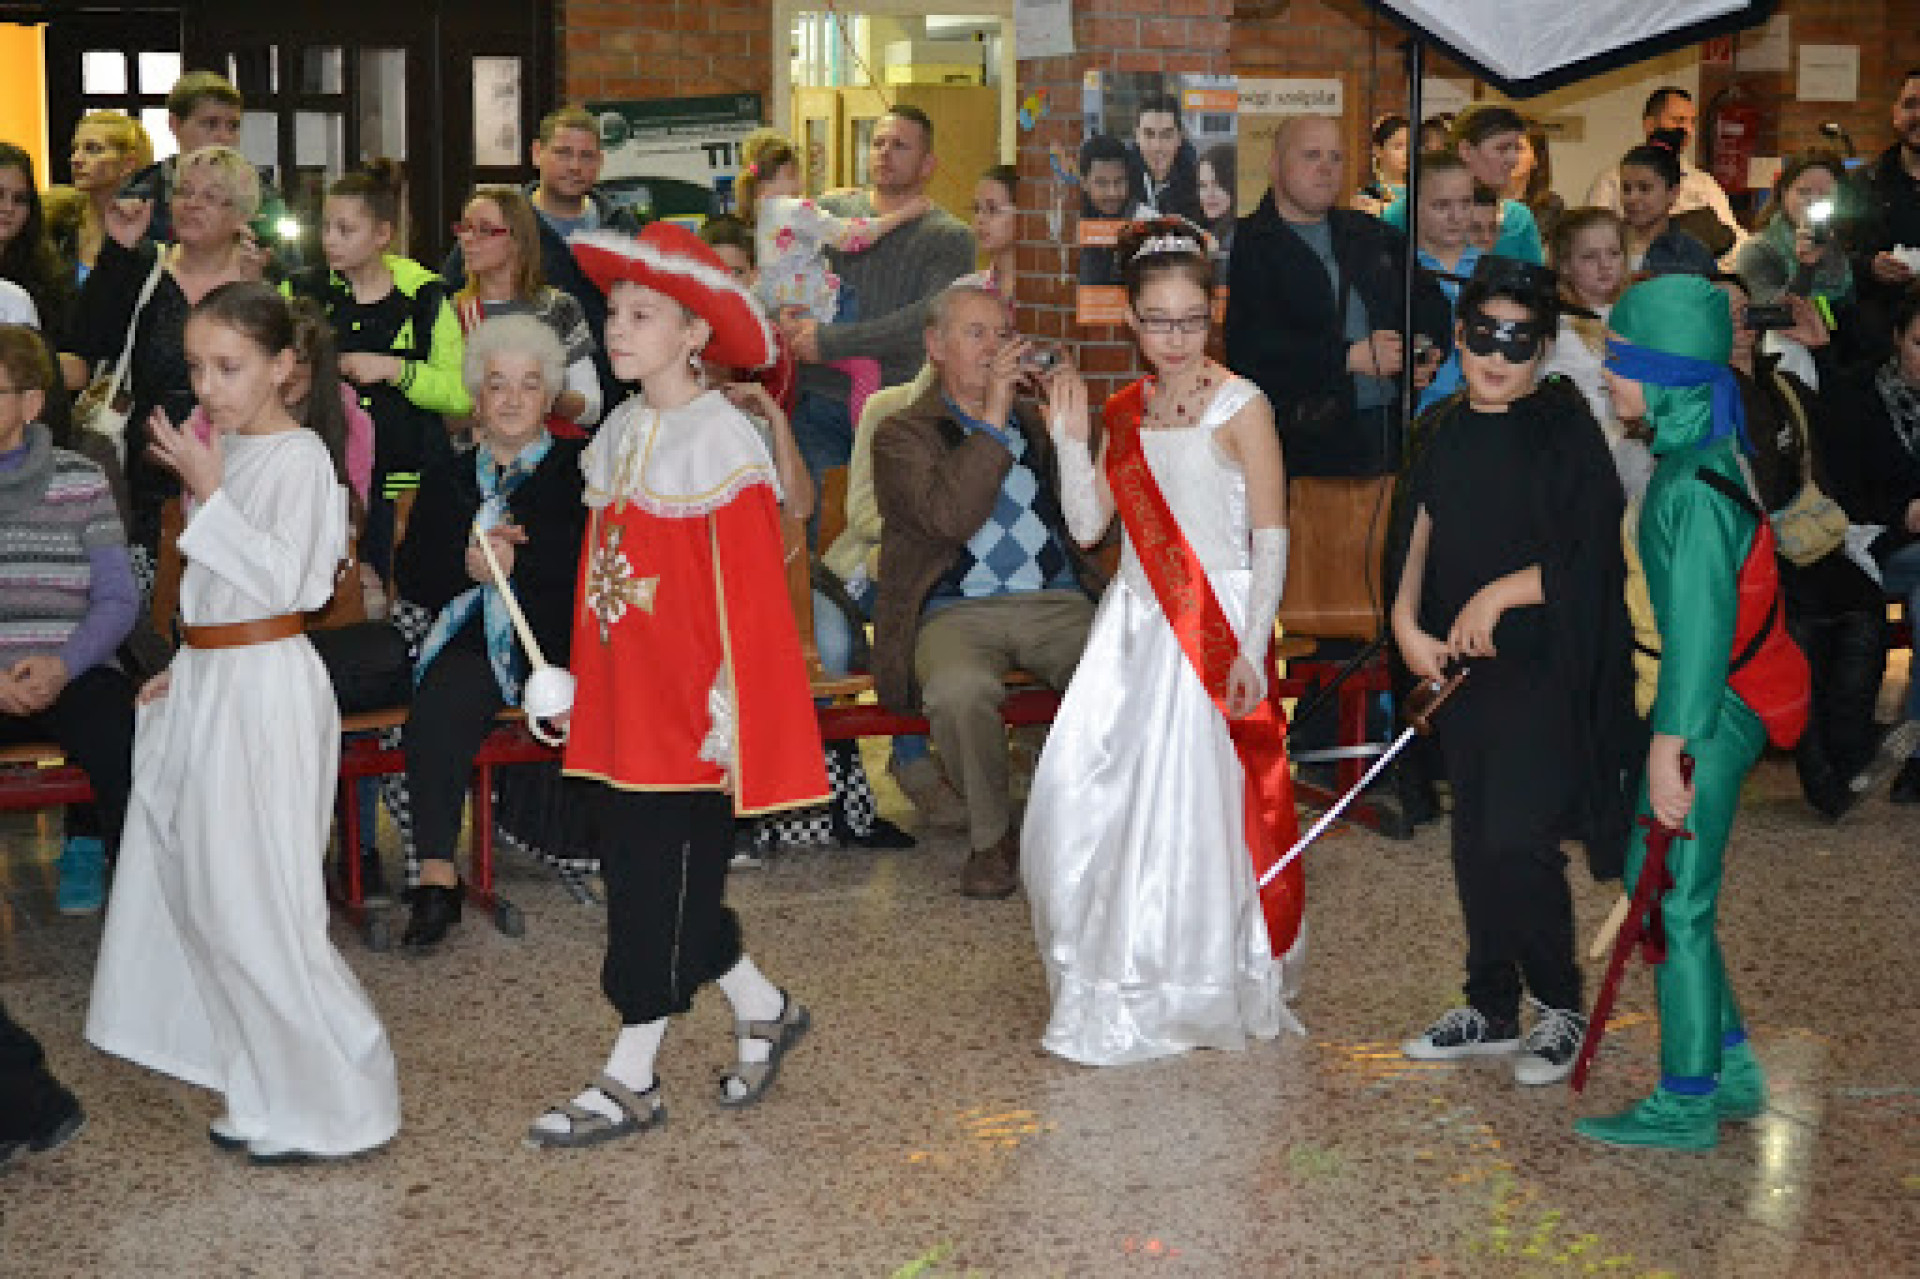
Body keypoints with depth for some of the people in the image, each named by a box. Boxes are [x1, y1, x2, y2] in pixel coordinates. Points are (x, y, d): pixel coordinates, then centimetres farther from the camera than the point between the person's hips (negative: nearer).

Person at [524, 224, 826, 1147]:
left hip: (688, 711, -8)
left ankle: (630, 1080, 8)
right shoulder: (619, 432, 12)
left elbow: (748, 587, -13)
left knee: (658, 884, -3)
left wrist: (729, 706, -16)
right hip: (621, 704, 8)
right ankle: (763, 1010, 30)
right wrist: (574, 676, 14)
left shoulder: (722, 439, -10)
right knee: (636, 872, 11)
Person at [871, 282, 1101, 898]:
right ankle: (992, 835, -10)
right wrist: (994, 418, -11)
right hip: (958, 610, -3)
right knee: (959, 689, -37)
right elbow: (950, 517, -12)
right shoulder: (902, 434, 10)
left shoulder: (1036, 421, 23)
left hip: (1056, 602, 3)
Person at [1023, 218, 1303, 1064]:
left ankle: (1198, 998, 15)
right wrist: (1069, 439, -4)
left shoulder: (1240, 407, -6)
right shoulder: (1124, 410, 12)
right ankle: (1112, 989, 20)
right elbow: (1087, 526, 8)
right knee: (1081, 797, 2)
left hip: (1214, 627, -6)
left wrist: (1251, 650, -15)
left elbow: (1271, 540, -8)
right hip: (1134, 625, 6)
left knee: (1190, 804, -3)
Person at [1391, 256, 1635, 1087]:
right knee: (1475, 843, 12)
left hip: (1544, 667, -6)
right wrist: (1407, 625, -5)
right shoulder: (1443, 433, 10)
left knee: (1517, 840, -11)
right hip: (1462, 669, 6)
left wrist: (1501, 593, -14)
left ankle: (1561, 1009, 7)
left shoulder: (1566, 430, -7)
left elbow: (1591, 553, -12)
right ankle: (1492, 1010, 25)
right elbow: (1415, 537, 9)